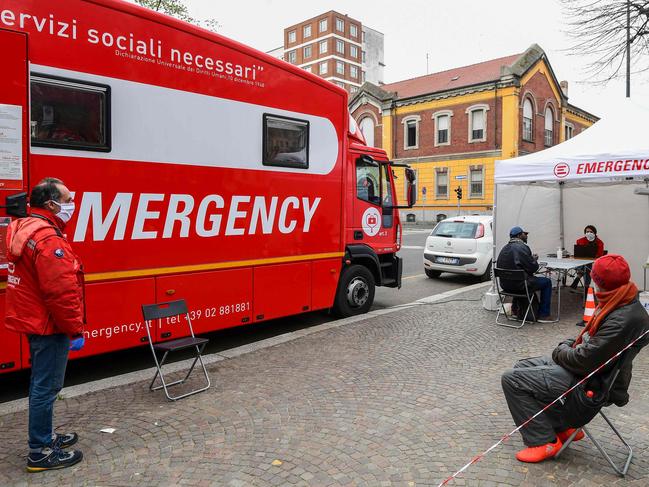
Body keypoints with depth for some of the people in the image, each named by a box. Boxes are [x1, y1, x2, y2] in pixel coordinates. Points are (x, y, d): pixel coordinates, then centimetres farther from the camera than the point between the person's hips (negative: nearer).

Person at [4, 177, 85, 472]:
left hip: (35, 322, 11)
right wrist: (75, 329, -18)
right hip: (49, 326, -11)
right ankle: (40, 453, 13)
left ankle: (45, 437, 35)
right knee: (46, 387, 0)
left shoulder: (24, 230, 11)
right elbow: (60, 292, -26)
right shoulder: (47, 239, -23)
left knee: (42, 384, 21)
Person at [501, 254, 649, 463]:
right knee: (522, 367, 18)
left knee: (512, 379, -13)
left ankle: (544, 442, -1)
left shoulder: (625, 319, -30)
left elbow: (586, 361, -28)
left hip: (590, 385, -10)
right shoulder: (618, 305, 2)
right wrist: (568, 345, 2)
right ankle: (563, 428, 21)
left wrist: (561, 352, -10)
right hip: (584, 369, 11)